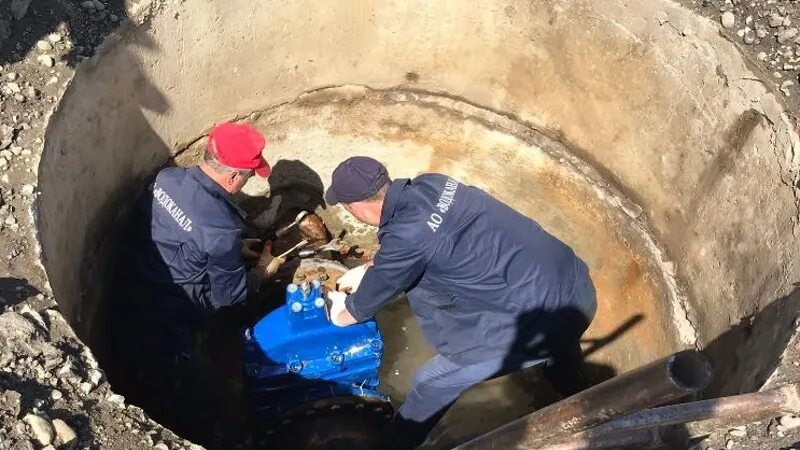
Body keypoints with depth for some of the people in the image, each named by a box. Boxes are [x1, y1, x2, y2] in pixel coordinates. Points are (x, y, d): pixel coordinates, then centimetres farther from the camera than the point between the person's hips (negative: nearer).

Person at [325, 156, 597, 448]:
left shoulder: (407, 236, -20)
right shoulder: (429, 184, 3)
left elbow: (375, 293, 0)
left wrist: (342, 313, 22)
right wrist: (367, 270, 37)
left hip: (539, 319, -7)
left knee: (431, 383, 10)